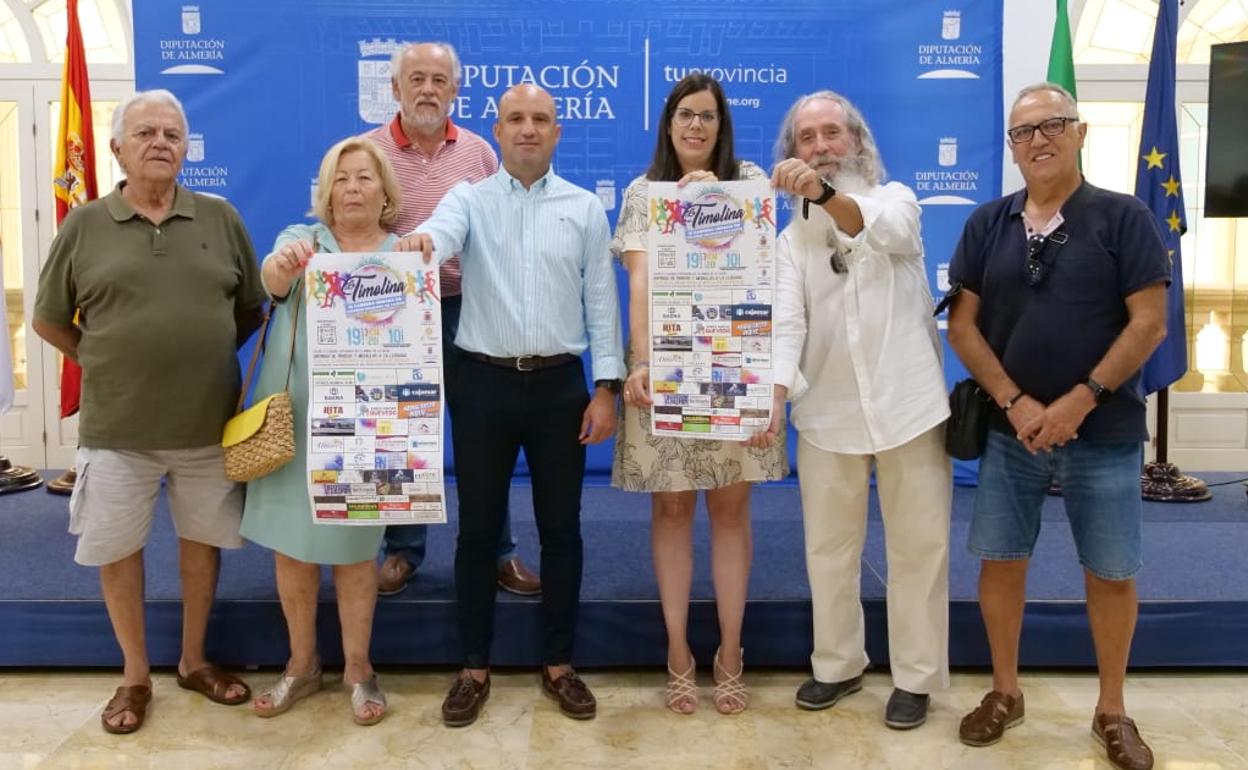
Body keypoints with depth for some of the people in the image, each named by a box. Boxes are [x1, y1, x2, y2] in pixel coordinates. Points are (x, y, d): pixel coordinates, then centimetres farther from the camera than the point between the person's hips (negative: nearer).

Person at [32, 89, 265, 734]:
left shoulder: (221, 218, 1)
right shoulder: (84, 226, -1)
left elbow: (252, 308, 9)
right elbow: (47, 319, 7)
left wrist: (206, 358, 2)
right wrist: (105, 362, 1)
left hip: (208, 423, 1)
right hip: (116, 428, -1)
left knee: (203, 539, 13)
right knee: (116, 549, 8)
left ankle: (194, 660, 32)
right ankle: (135, 675, 28)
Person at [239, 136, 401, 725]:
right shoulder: (300, 239, 4)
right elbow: (272, 280, -19)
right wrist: (284, 262, -43)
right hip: (290, 416, 1)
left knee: (353, 545, 5)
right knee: (291, 542, 8)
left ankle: (358, 668, 20)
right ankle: (301, 664, 25)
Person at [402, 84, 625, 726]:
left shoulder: (585, 208, 6)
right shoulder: (469, 199, 4)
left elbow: (601, 302, 4)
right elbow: (444, 231, -19)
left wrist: (606, 387, -2)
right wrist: (420, 240, -44)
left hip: (560, 384, 1)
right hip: (484, 382, 0)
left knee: (561, 528, 8)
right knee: (477, 528, 7)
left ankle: (559, 664, 24)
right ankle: (475, 667, 22)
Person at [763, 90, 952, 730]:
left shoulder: (896, 199, 2)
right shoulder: (792, 239, 8)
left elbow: (884, 230, -24)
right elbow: (785, 319, -6)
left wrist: (824, 194, -43)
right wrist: (774, 392, -25)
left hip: (907, 404, -2)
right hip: (827, 413, 3)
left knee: (918, 547, 5)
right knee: (828, 548, 12)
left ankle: (915, 677, 21)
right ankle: (837, 664, 29)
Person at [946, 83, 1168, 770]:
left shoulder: (1124, 218, -3)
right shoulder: (986, 225, 4)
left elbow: (1149, 323, -8)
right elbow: (962, 325, 1)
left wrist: (1080, 401, -15)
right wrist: (1015, 403, -10)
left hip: (1104, 433, -2)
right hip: (1010, 428, 2)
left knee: (1111, 574, 6)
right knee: (1000, 561, 8)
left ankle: (1111, 711, 25)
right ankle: (1005, 692, 26)